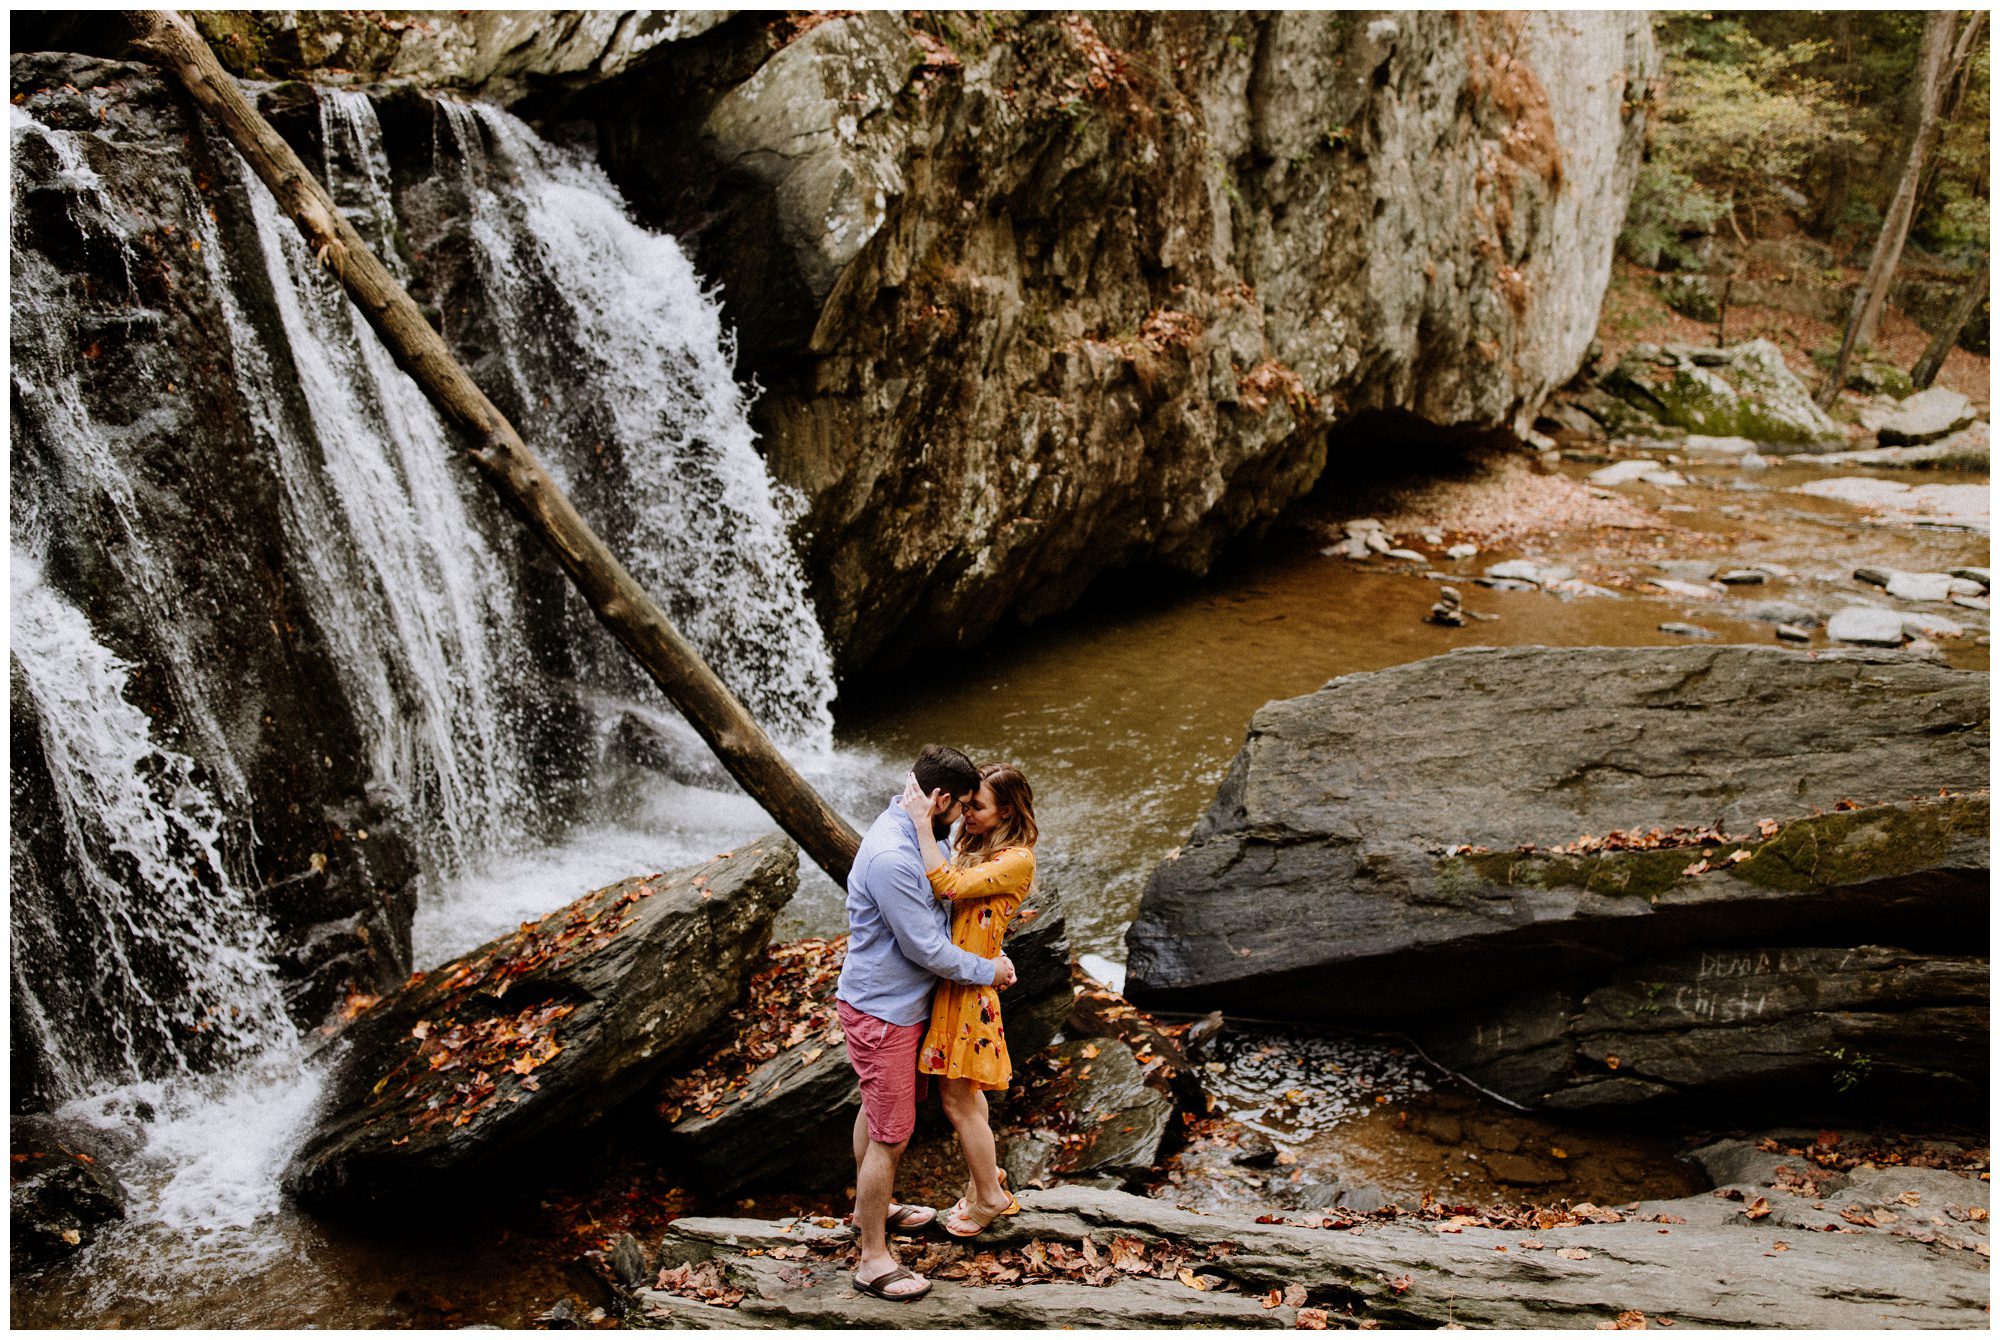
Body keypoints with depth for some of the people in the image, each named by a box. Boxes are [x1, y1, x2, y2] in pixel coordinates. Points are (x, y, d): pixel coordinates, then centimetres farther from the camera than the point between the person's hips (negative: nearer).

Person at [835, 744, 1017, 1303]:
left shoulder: (914, 836, 1)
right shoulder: (890, 857, -31)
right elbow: (926, 948, -25)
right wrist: (988, 971, -12)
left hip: (898, 1002, 10)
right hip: (882, 1013, -10)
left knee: (876, 1112, 27)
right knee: (891, 1135, -1)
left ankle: (869, 1206, 47)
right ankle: (873, 1260, 12)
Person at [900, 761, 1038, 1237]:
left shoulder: (1017, 860, -18)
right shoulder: (976, 845, 10)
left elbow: (948, 886, -28)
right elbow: (935, 882, 1)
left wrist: (923, 823, -28)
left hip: (967, 985, -9)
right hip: (946, 978, 9)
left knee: (958, 1100, 4)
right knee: (964, 1092, 21)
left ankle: (990, 1198, 22)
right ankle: (987, 1174, 39)